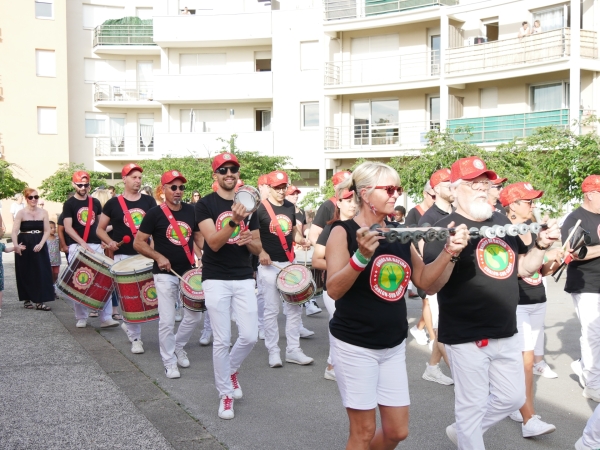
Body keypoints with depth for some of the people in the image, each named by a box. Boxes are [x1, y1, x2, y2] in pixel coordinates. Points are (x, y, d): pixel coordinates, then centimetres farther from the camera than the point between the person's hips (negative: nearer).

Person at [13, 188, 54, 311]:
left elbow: (47, 231, 2)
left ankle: (40, 301, -2)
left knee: (42, 273, -4)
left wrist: (41, 244, -13)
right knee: (26, 273, 4)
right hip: (24, 246, -2)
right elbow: (14, 231, -11)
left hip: (39, 246, 2)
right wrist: (16, 245, -26)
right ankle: (27, 300, 16)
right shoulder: (21, 213, -4)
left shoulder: (43, 212, 4)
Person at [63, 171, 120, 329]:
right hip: (77, 247, -3)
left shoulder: (95, 202, 11)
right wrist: (83, 243, -21)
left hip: (96, 246, 3)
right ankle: (81, 318, 14)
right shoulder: (69, 204, -1)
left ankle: (106, 318, -2)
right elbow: (68, 228, -9)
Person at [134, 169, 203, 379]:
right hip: (165, 274, -4)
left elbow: (198, 236, 14)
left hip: (189, 271, 4)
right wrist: (159, 257, -17)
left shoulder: (191, 211, 3)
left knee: (195, 315, 8)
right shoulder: (154, 213, -8)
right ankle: (169, 362, 14)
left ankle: (178, 346, 34)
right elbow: (138, 243, -5)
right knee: (167, 320, -3)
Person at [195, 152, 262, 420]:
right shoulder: (205, 204, -4)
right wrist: (234, 220, -32)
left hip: (244, 279, 4)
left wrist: (249, 240, -13)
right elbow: (214, 242, -17)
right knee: (222, 340, -1)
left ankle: (230, 370, 31)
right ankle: (225, 393, 16)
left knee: (250, 336, 1)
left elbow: (258, 249, 11)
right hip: (216, 280, -4)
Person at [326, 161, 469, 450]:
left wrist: (448, 251, -9)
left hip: (393, 345, 6)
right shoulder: (344, 232, -12)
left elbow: (425, 281, 5)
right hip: (354, 345, -6)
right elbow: (334, 290, -21)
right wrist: (362, 255, -35)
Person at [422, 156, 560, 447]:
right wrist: (450, 253, -35)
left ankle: (461, 432, 39)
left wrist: (542, 245, -1)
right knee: (472, 405, 4)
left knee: (513, 397, 20)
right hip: (466, 337, -7)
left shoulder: (502, 223, 8)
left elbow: (523, 268, 16)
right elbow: (430, 287, -21)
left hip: (506, 334, 8)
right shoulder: (445, 229, -14)